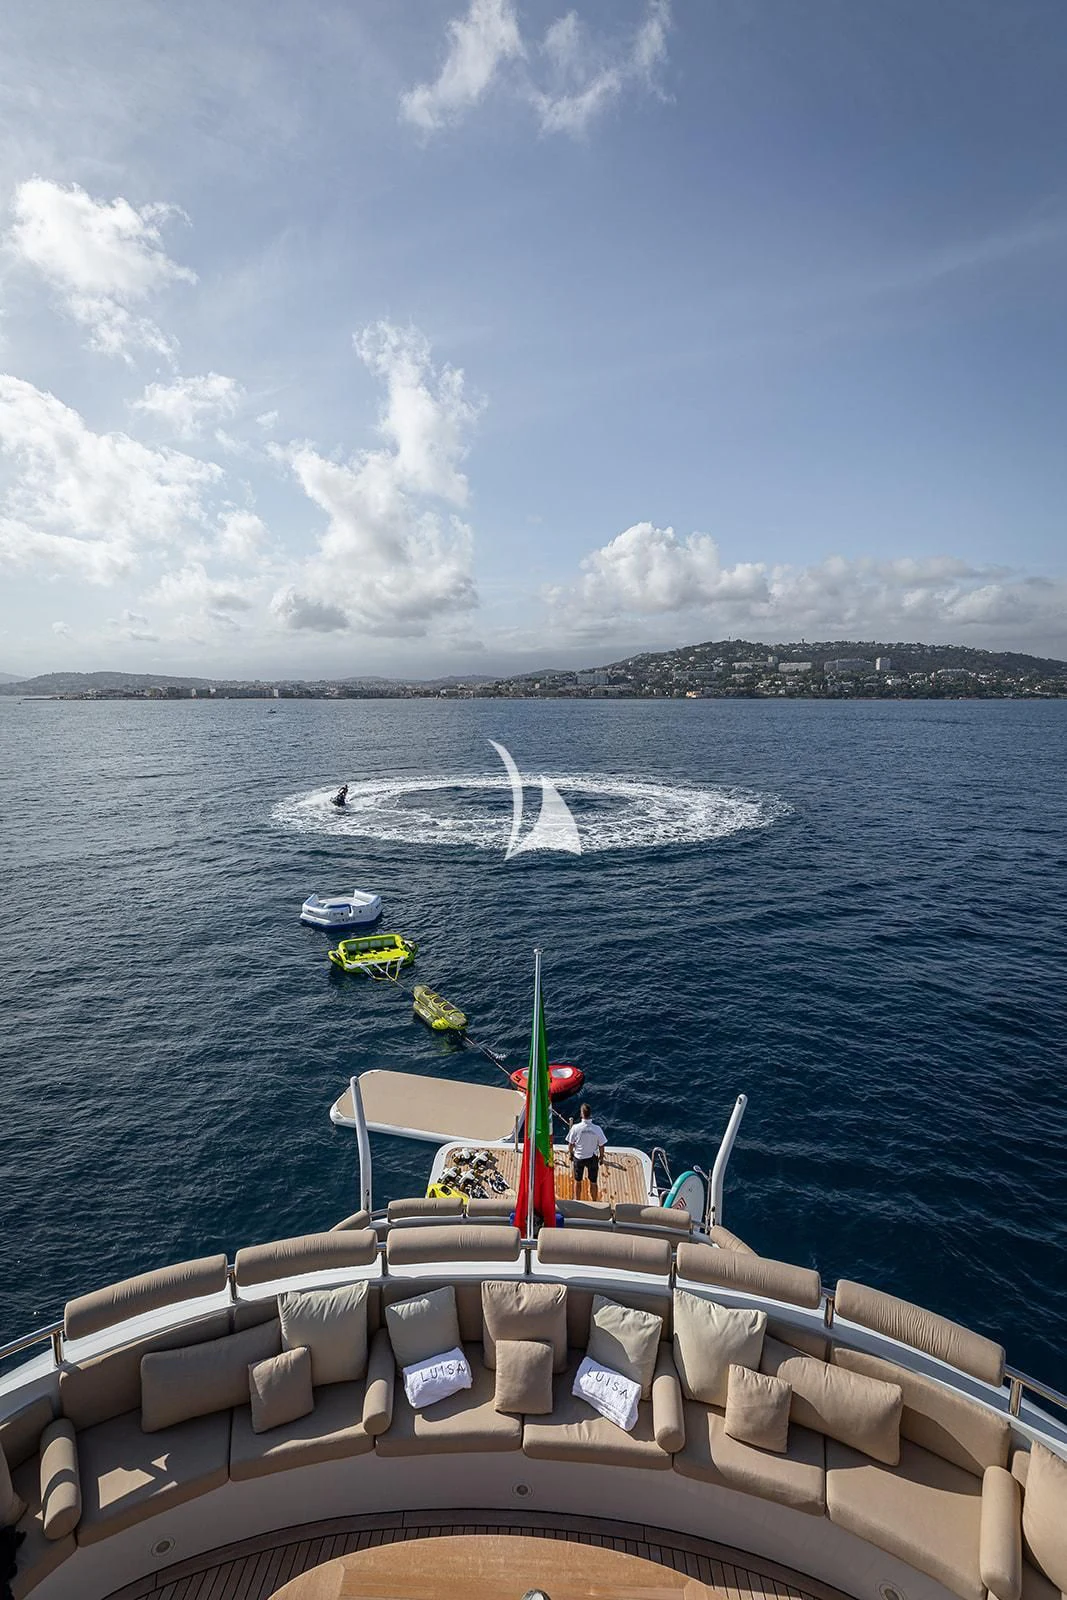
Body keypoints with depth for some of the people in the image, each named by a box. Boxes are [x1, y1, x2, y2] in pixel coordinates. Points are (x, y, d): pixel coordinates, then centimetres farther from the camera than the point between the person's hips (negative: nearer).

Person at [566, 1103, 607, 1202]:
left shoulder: (575, 1127, -19)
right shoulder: (597, 1129, -20)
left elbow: (571, 1144, -7)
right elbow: (601, 1146, -10)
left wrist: (571, 1154, 11)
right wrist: (601, 1157, 8)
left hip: (578, 1157, 1)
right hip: (592, 1158, -1)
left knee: (578, 1181, 20)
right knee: (593, 1183, 16)